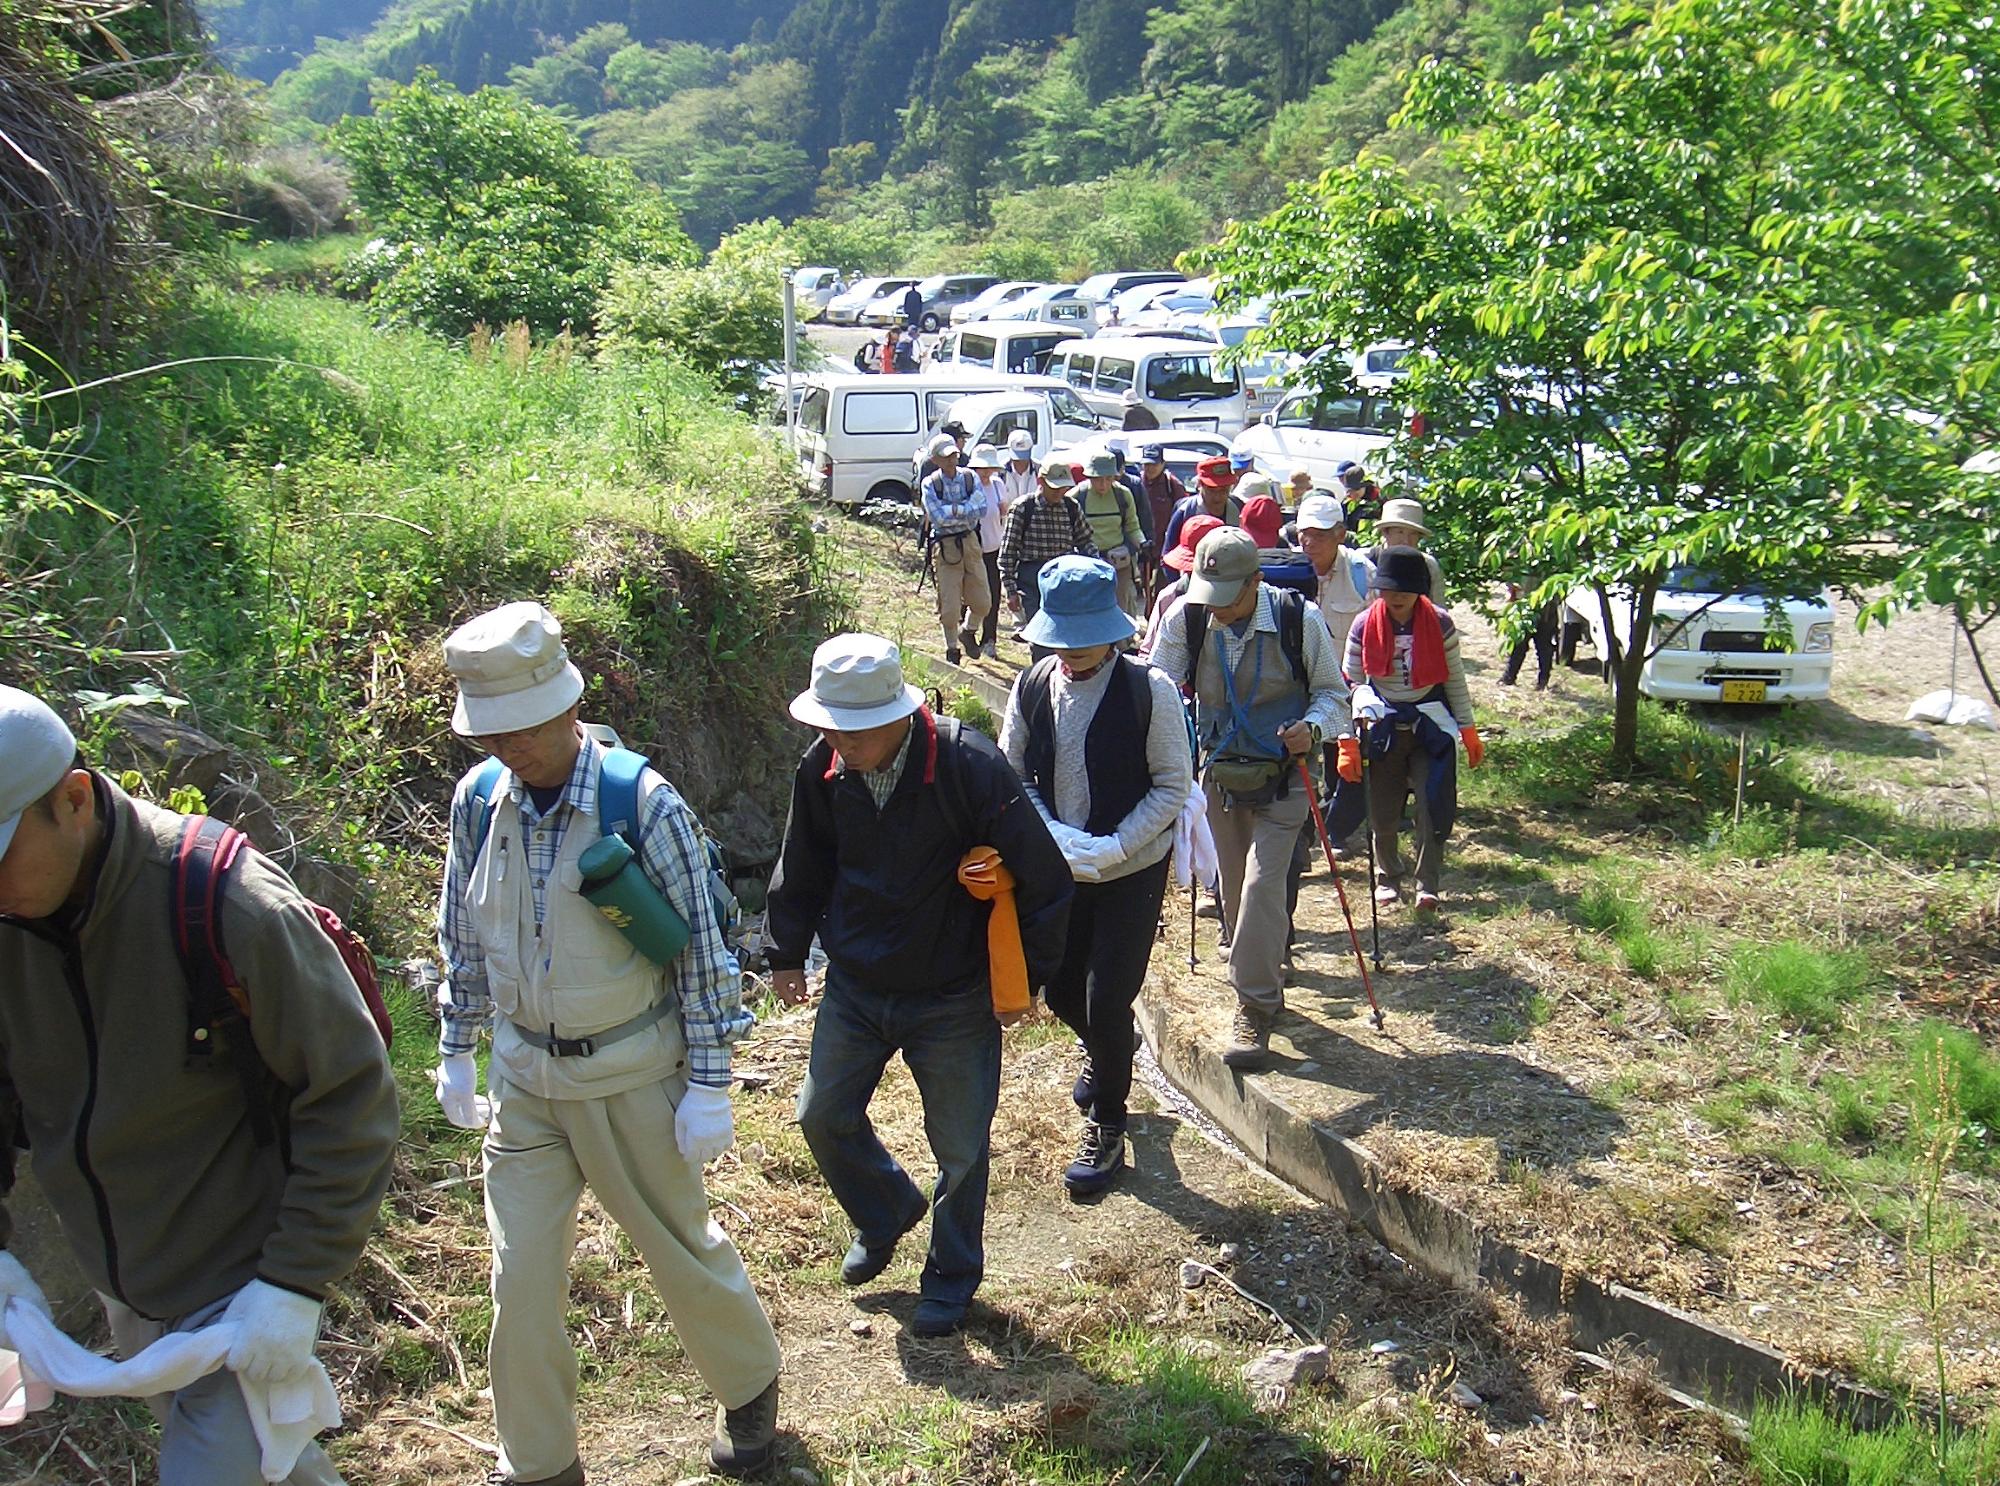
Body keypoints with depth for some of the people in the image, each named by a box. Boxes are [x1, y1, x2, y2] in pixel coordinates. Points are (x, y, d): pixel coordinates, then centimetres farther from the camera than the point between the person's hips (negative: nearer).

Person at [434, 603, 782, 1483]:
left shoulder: (643, 803, -20)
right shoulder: (479, 799, -7)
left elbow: (699, 948, -13)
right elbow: (461, 937, 8)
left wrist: (708, 1085, -11)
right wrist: (455, 1054, 12)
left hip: (627, 1074, -4)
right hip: (521, 1073, 4)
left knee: (680, 1246, 13)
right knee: (521, 1278, 9)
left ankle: (749, 1387, 41)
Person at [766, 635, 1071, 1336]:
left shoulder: (968, 767, -24)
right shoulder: (823, 768, -9)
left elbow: (1043, 878, -15)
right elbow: (802, 868, 10)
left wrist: (1024, 977, -9)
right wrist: (786, 952, 16)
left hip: (953, 999, -4)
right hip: (854, 986, 4)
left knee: (961, 1148, 9)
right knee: (823, 1116, 13)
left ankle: (951, 1278, 34)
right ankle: (885, 1213, 43)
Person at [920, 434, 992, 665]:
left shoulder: (970, 478, 3)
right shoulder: (930, 484, -5)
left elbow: (981, 510, -10)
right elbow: (937, 517, -17)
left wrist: (953, 509, -16)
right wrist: (966, 512, -11)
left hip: (970, 542, 3)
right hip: (945, 546, -3)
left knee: (983, 601, 6)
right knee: (949, 605, -1)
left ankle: (968, 632, 36)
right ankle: (952, 649, 18)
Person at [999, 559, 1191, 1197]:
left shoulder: (1150, 690, -18)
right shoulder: (1032, 687, -7)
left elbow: (1173, 785, -12)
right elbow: (1012, 775, 2)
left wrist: (1112, 847, -21)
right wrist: (1055, 836, -14)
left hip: (1133, 870, -4)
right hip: (1061, 868, 4)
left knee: (1108, 1001, -3)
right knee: (1060, 988, 16)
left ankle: (1106, 1127, 21)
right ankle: (1103, 1052, 52)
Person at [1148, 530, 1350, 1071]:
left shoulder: (1298, 619, -16)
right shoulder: (1185, 620, -11)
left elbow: (1333, 692, -4)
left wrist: (1313, 728, -25)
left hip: (1282, 776, -4)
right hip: (1219, 772, 4)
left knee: (1261, 885, -14)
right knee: (1235, 889, 14)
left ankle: (1254, 1012, -3)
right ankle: (1265, 986, 38)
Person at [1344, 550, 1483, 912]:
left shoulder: (1439, 623, -5)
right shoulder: (1364, 626, -6)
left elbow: (1455, 679, 4)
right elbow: (1351, 685, -2)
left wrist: (1467, 729, 5)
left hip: (1430, 725, 0)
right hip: (1383, 728, 0)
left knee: (1434, 808, -6)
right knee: (1382, 811, 7)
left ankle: (1428, 884, 4)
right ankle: (1387, 877, 28)